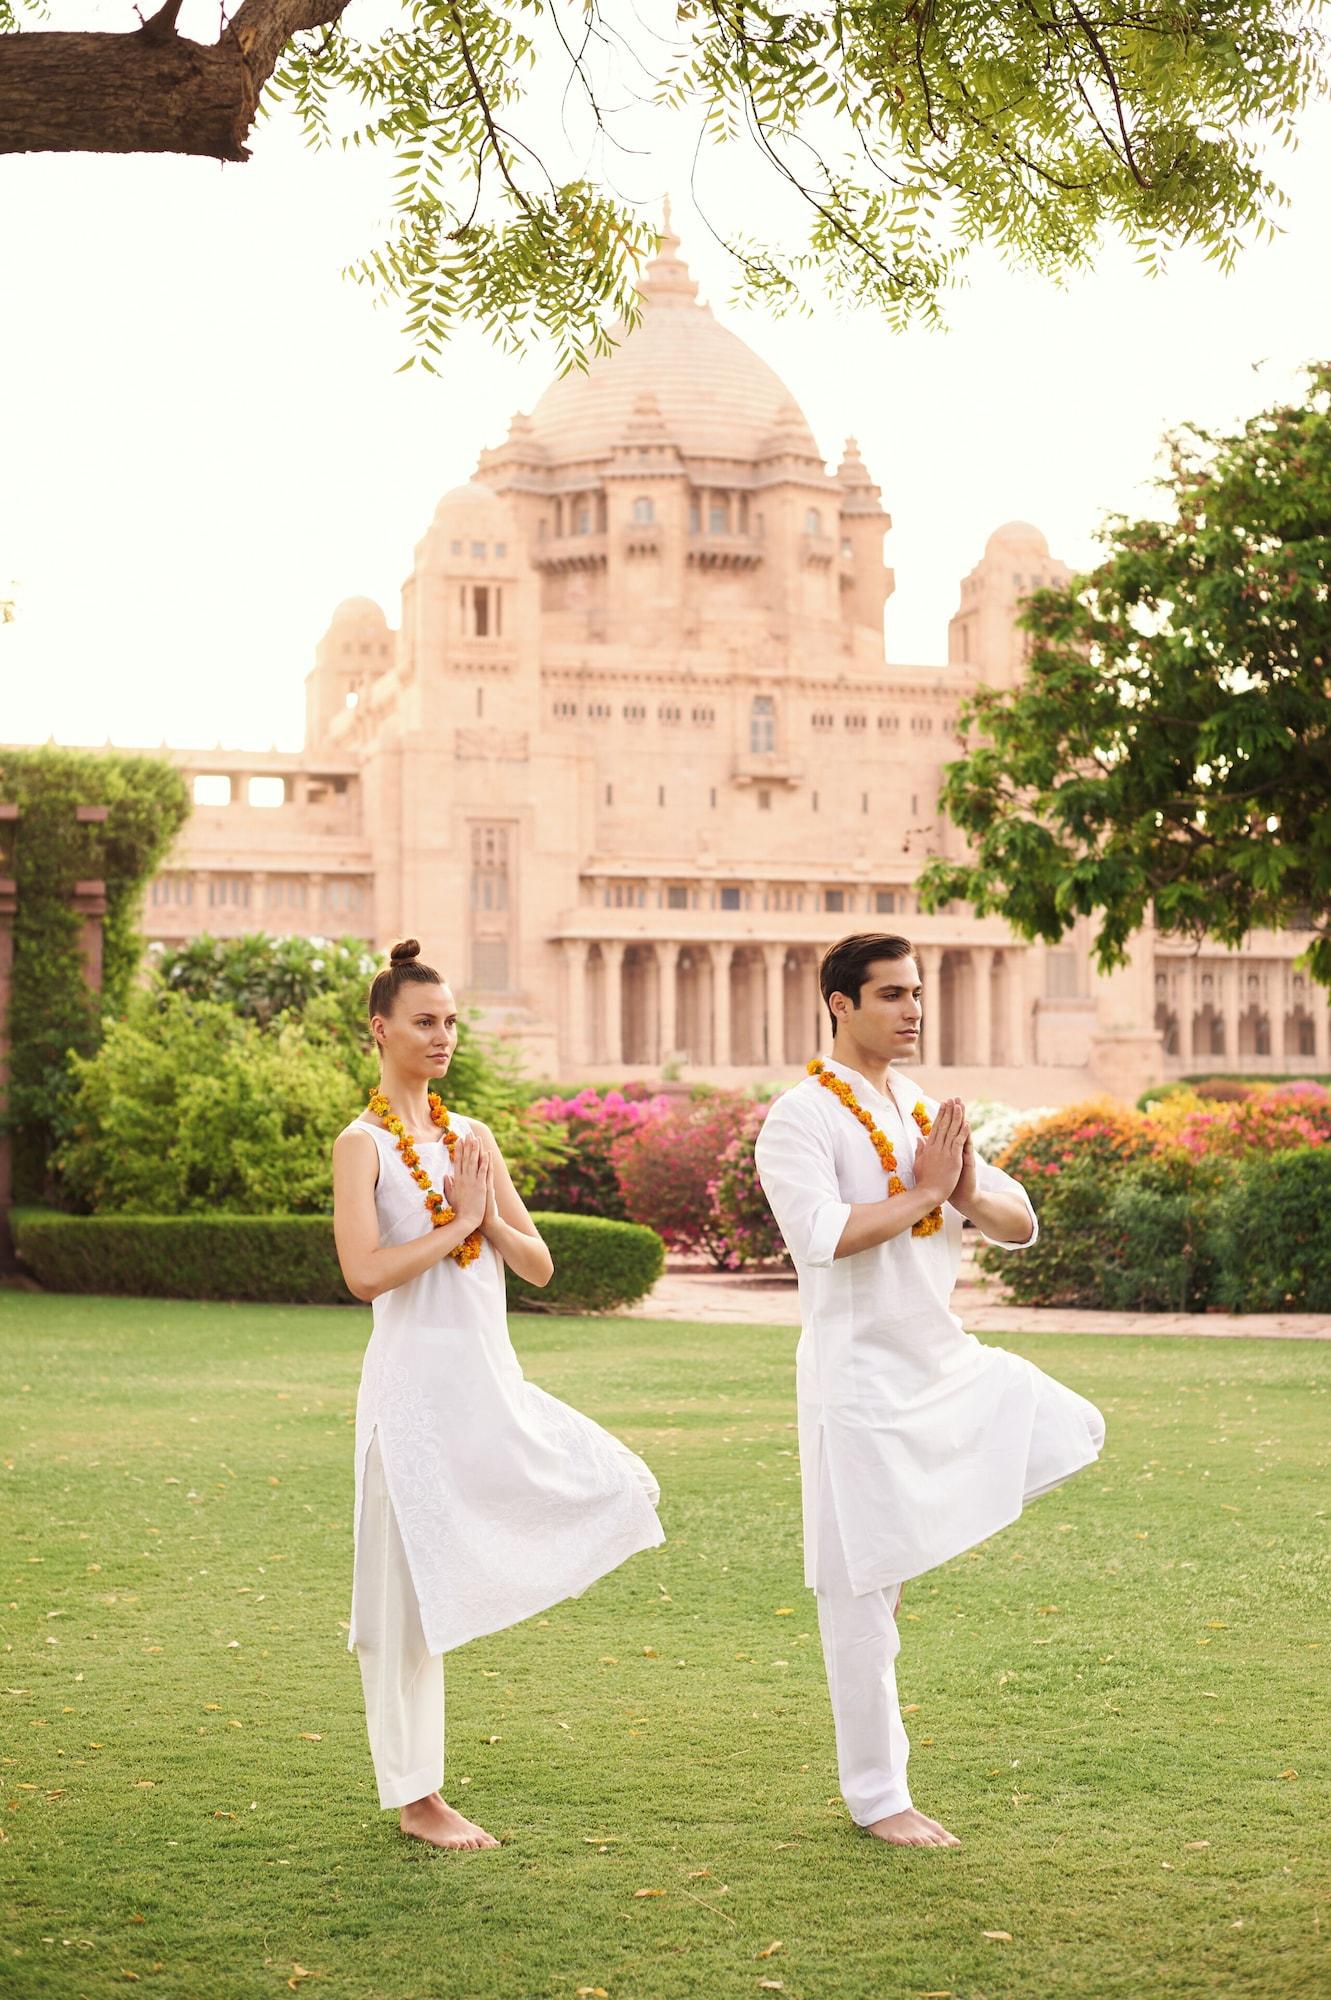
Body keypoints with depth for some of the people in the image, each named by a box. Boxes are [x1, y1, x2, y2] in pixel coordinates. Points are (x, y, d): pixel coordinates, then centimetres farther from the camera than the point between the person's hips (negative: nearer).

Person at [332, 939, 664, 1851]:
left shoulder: (473, 1136, 10)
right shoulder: (364, 1145, -8)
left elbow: (539, 1264, 9)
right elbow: (366, 1272, -22)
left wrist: (489, 1217, -9)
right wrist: (458, 1223, -13)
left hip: (498, 1386, 7)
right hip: (418, 1389, -7)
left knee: (623, 1491, 6)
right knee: (414, 1591, 1)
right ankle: (417, 1798, 12)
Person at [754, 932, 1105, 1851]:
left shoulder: (930, 1116, 11)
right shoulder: (803, 1120, -12)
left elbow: (1021, 1224, 9)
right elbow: (822, 1234, -28)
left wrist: (970, 1194, -12)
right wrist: (924, 1194, -18)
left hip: (950, 1362, 7)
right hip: (860, 1382, -7)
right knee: (862, 1603, -1)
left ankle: (911, 1537, 11)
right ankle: (877, 1797, 13)